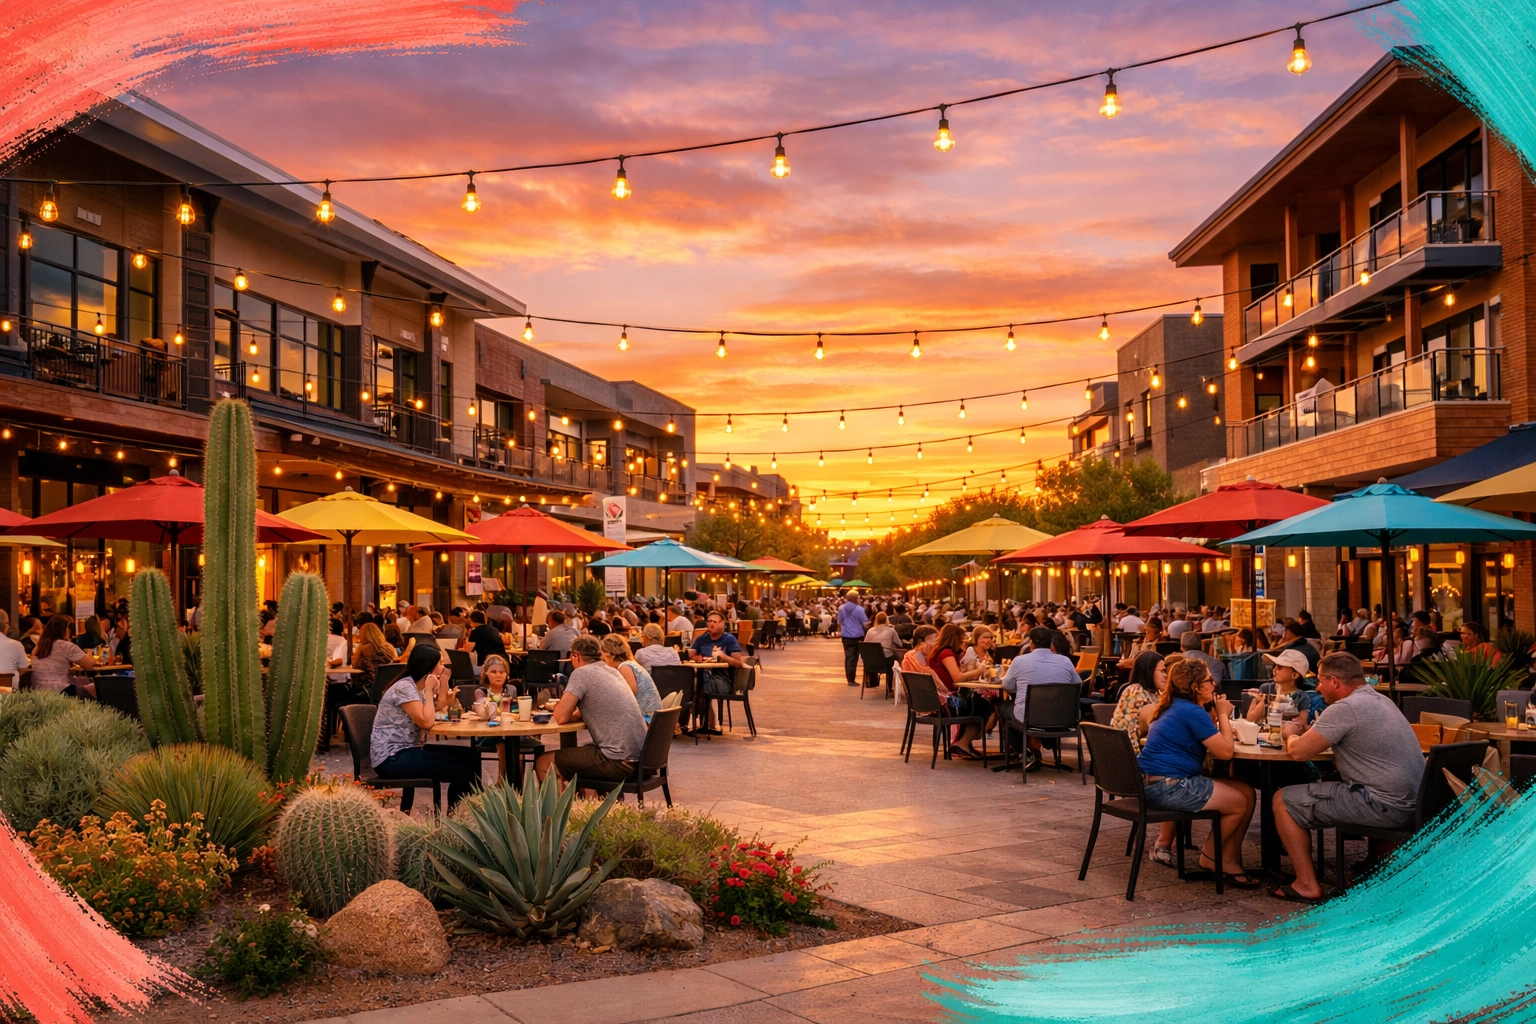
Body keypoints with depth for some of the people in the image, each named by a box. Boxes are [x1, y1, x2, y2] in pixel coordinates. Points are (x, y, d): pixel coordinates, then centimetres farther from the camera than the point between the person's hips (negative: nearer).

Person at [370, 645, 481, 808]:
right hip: (392, 758, -10)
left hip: (408, 751, 10)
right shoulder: (404, 688, -17)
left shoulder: (418, 687, 12)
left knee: (470, 756, 3)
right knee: (462, 769, -19)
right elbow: (426, 722, -23)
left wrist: (444, 680, 7)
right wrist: (429, 690, -13)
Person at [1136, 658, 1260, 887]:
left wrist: (1216, 715, 7)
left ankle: (1228, 860, 15)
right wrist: (1223, 715, -3)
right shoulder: (1192, 712, -16)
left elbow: (1210, 741, 20)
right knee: (1240, 802, -4)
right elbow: (1225, 751, -15)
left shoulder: (1175, 707, 15)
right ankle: (1210, 856, 15)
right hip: (1167, 787, -10)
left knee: (1247, 792, 10)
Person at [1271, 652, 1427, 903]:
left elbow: (1298, 752, -14)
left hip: (1386, 807, -9)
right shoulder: (1381, 700, 13)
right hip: (1411, 803, 9)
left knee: (1283, 801, 0)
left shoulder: (1345, 708, -16)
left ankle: (1307, 886, 2)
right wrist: (1308, 731, 13)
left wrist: (1291, 732, 7)